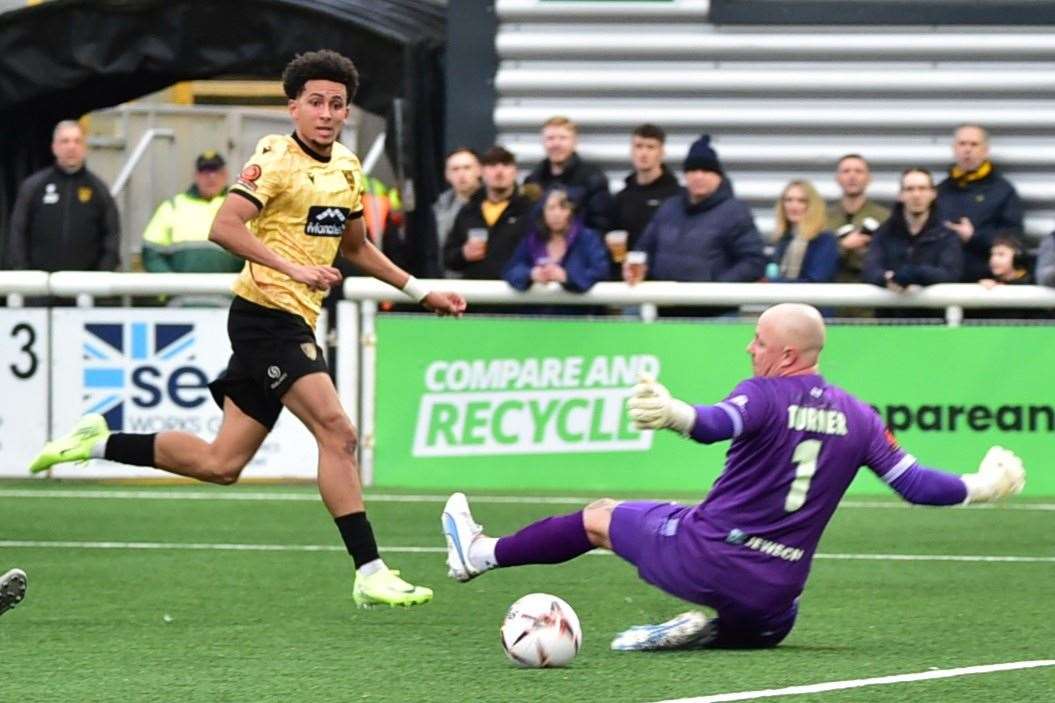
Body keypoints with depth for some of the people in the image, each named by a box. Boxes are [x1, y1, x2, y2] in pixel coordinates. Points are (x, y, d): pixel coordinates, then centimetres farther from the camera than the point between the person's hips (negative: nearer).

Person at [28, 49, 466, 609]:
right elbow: (224, 227, -21)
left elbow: (356, 247, 31)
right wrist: (293, 268, -28)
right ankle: (370, 574, -17)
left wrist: (419, 291, 27)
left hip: (293, 325, 9)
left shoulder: (347, 168, 15)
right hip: (266, 313, -9)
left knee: (220, 464, 8)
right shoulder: (277, 158, -10)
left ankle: (98, 443, 21)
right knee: (337, 432, -18)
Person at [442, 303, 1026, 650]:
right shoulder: (856, 416, 4)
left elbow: (718, 424, -35)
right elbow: (913, 483, 5)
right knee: (765, 628, 39)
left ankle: (482, 554, 27)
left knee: (600, 518, 17)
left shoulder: (764, 394, -12)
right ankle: (711, 630, 8)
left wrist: (675, 414, -56)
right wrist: (980, 486, 21)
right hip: (775, 592, 4)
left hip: (708, 557, -4)